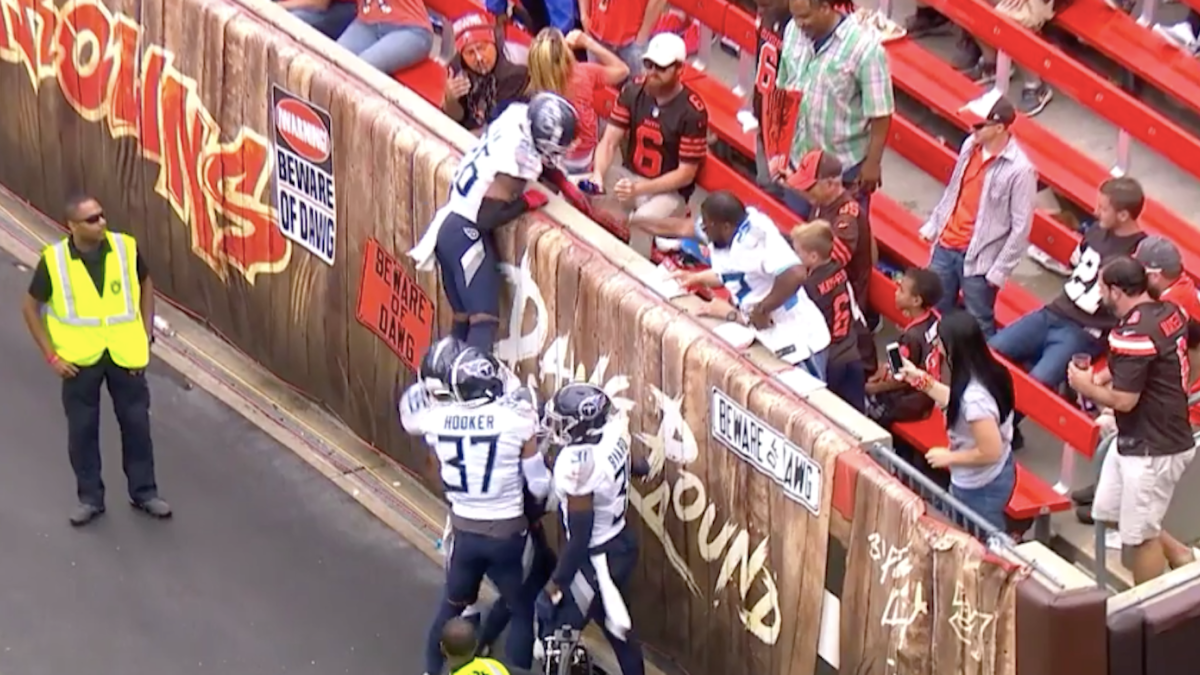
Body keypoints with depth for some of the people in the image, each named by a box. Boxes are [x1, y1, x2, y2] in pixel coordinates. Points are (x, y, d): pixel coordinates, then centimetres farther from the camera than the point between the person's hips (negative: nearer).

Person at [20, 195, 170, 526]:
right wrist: (50, 355, -8)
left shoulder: (126, 248, -11)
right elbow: (30, 307, -3)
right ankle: (90, 497, 24)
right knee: (82, 428, 9)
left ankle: (144, 492, 26)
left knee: (136, 422, 10)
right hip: (80, 359, -1)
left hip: (125, 354, 1)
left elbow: (145, 285, 7)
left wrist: (146, 335, 1)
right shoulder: (54, 259, -15)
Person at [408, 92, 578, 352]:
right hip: (467, 233, -9)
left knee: (463, 318, 14)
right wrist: (527, 202, -11)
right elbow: (487, 216, -23)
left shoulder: (517, 115, 1)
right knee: (484, 321, -11)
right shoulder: (519, 156, -23)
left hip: (449, 225, 9)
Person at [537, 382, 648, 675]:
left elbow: (579, 537, -27)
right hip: (622, 542, 8)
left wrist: (554, 585, -19)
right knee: (617, 626, 25)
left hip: (597, 558, -8)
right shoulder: (614, 431, -12)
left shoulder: (576, 464, -32)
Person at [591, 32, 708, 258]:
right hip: (630, 176, 5)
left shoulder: (692, 112, -17)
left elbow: (686, 174, -14)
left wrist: (639, 189, -25)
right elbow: (610, 141, -3)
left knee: (642, 221, -35)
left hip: (670, 190, -5)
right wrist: (598, 175, -24)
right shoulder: (632, 91, -4)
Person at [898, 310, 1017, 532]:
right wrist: (921, 380, 11)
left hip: (980, 488, -9)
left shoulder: (974, 397, -35)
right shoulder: (987, 372, -7)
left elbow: (990, 452, -31)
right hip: (996, 476, 9)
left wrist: (949, 457, -17)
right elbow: (956, 402, 12)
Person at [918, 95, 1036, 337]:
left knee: (978, 326, 3)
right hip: (945, 246, 7)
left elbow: (1021, 227, -16)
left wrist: (1000, 270, -14)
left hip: (978, 258, -7)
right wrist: (933, 226, 17)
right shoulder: (970, 146, -1)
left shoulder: (1020, 170, -20)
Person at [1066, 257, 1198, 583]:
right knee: (1109, 513, 21)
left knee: (1139, 536, 3)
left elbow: (1123, 400, -25)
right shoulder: (1169, 312, 3)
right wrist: (1108, 377, 10)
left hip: (1152, 450, -10)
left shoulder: (1133, 334, -26)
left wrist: (1087, 387, -7)